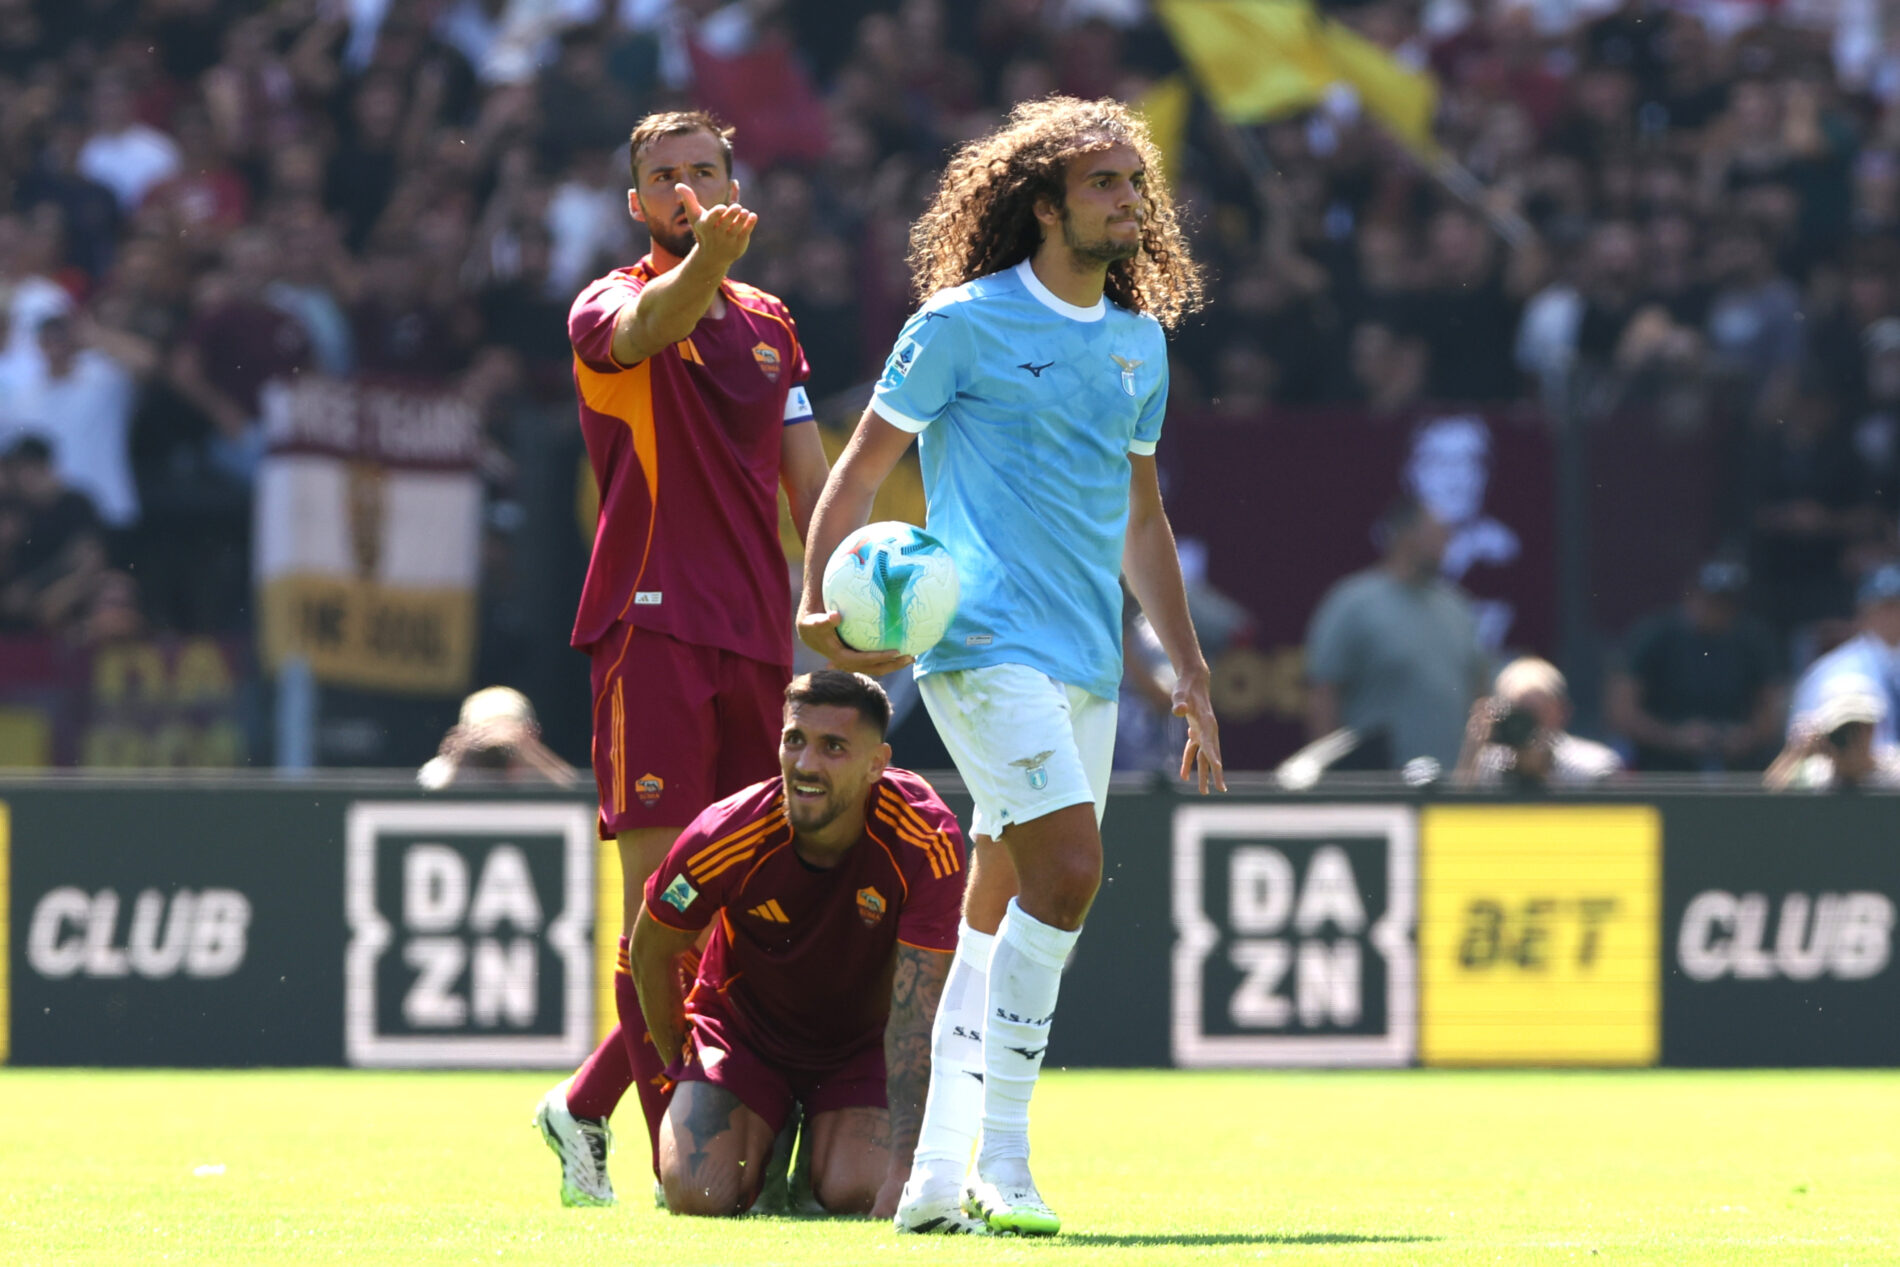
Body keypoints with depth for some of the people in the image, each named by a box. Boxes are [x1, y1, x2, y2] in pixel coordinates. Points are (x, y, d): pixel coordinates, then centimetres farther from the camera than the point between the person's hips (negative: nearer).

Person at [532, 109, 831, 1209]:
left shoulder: (768, 325, 19)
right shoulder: (612, 308, -1)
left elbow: (812, 487, 21)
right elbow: (645, 326, -27)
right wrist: (705, 258, -48)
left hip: (757, 636, 6)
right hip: (653, 625, -6)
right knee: (660, 884, -10)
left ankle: (586, 1108, 22)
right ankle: (678, 1146, -11)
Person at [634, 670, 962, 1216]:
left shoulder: (925, 843, -29)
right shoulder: (724, 839, -27)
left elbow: (916, 1013, -30)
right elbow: (651, 950, -6)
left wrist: (904, 1169, -37)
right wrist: (682, 1066, 3)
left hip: (862, 1041, 0)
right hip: (742, 1030, 0)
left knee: (856, 1194, -22)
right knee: (699, 1198, -20)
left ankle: (820, 1145, 17)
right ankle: (767, 1143, 18)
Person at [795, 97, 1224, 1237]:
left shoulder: (1140, 340, 16)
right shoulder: (964, 324, -3)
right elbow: (862, 470, -1)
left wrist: (1189, 668, 22)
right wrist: (822, 600, -14)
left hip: (1087, 665, 7)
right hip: (984, 640, -7)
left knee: (1002, 920, 8)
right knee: (1067, 867, -22)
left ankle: (939, 1179, 13)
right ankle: (1002, 1163, -17)